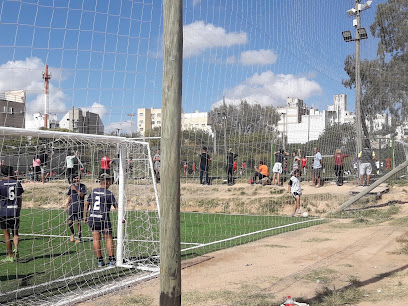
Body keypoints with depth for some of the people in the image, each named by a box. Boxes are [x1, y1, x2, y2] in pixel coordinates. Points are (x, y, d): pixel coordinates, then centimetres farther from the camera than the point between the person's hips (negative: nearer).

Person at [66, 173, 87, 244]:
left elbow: (81, 195, -13)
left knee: (78, 223, -1)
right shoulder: (71, 186, 11)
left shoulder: (83, 186, -1)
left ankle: (79, 238, 12)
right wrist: (67, 203, 10)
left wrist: (76, 189, -19)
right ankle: (73, 234, 27)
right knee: (70, 223, 0)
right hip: (72, 207, 3)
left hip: (79, 207, -3)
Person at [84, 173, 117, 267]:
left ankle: (100, 260, 8)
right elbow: (116, 207, -4)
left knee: (96, 239, 5)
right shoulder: (108, 193, -5)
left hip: (92, 218, 4)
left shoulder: (93, 191, 10)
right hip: (103, 219, -4)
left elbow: (86, 204, 13)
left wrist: (85, 216, 20)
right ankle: (112, 260, 3)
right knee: (109, 238, 4)